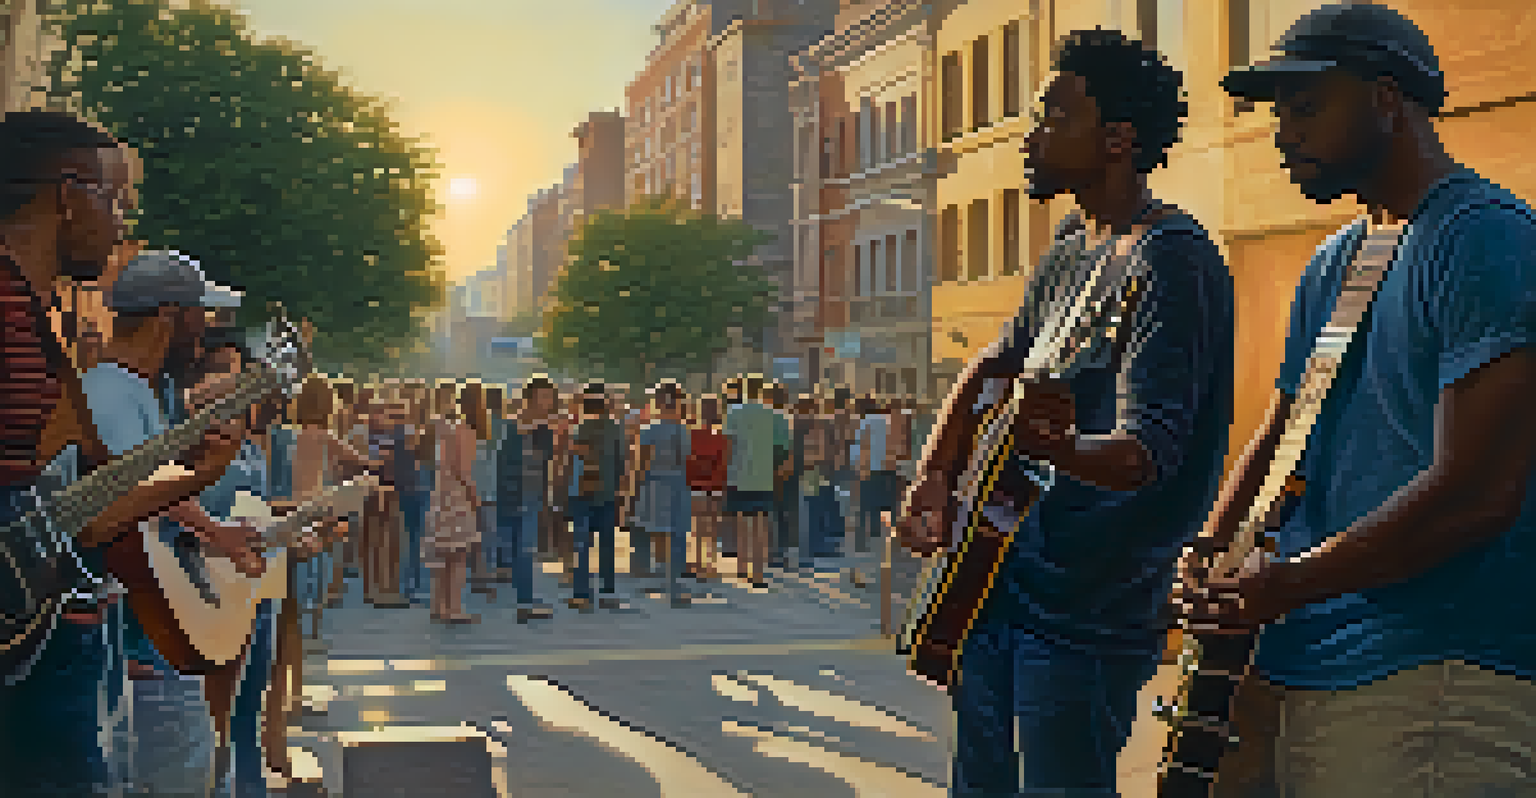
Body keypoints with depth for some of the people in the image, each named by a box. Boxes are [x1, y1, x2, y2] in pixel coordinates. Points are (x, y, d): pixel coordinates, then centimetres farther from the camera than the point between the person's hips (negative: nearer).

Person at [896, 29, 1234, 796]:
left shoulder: (1169, 259, -17)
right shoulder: (1073, 243, 10)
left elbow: (1148, 452, -25)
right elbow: (996, 364, 24)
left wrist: (1062, 449, -46)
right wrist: (933, 479, 13)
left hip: (1086, 604, -9)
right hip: (1000, 573, 9)